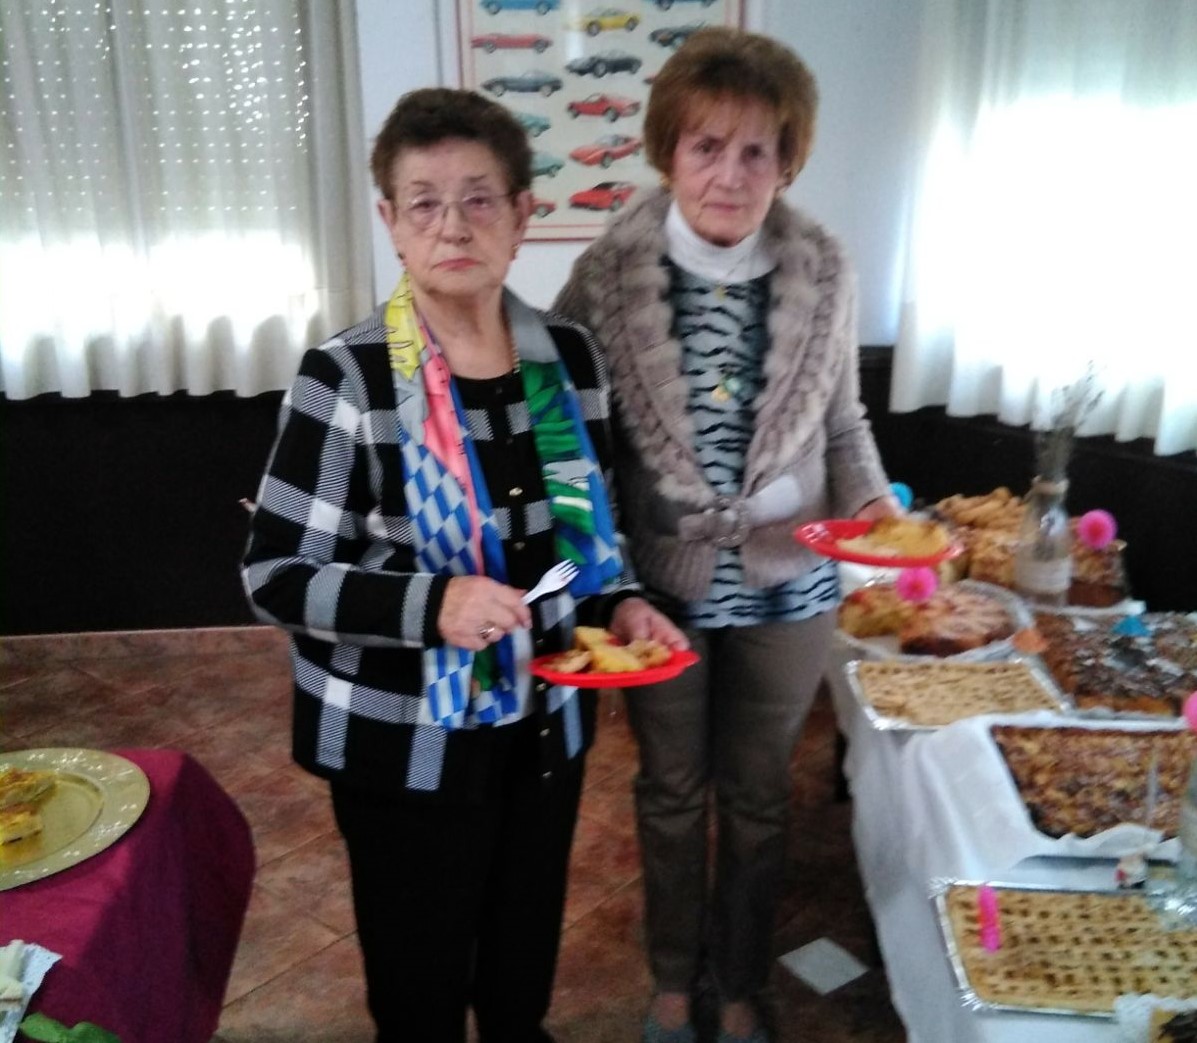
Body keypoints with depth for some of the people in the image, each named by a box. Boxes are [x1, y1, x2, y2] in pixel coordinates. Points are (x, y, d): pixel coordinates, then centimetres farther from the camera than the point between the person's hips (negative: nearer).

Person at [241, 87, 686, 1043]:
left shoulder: (571, 357, -3)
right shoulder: (347, 379, -18)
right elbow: (275, 576, -15)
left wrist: (618, 602, -9)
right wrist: (430, 605, -30)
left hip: (546, 718, 5)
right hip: (406, 739, -4)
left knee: (528, 945, 26)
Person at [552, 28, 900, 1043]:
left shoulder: (825, 273, -9)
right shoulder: (607, 272, -14)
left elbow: (842, 417, 5)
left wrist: (870, 498, -12)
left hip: (786, 585, 1)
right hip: (659, 583, -1)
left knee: (758, 796, 19)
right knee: (672, 790, 19)